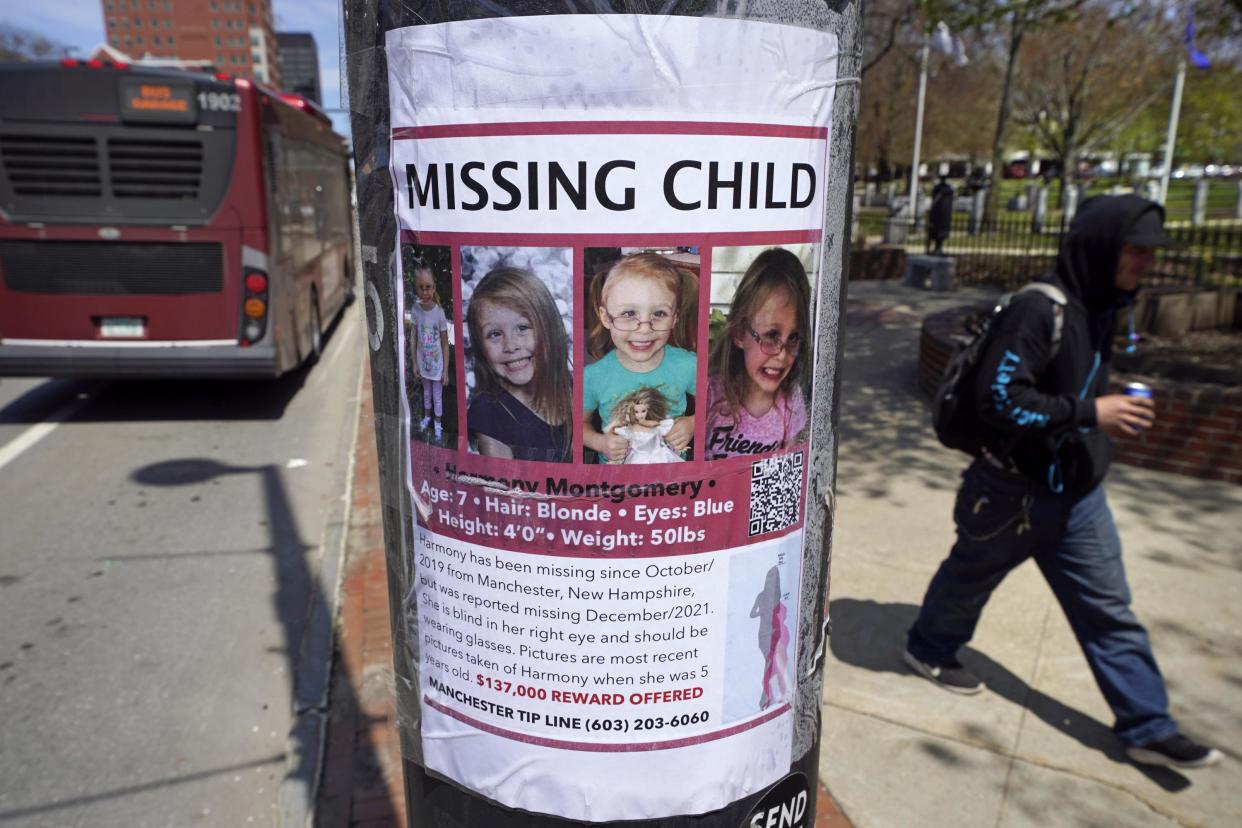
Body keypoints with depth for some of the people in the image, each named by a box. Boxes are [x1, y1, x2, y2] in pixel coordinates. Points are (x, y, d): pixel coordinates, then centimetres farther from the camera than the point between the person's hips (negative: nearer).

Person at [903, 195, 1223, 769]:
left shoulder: (1098, 308, 6)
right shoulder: (1038, 309, -23)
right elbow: (998, 400, -27)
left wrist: (1113, 413, 9)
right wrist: (1089, 413, -26)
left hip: (1077, 492, 8)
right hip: (1015, 490, -8)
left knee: (1109, 608, 11)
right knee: (970, 577, 16)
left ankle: (1147, 727, 23)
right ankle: (929, 649, 41)